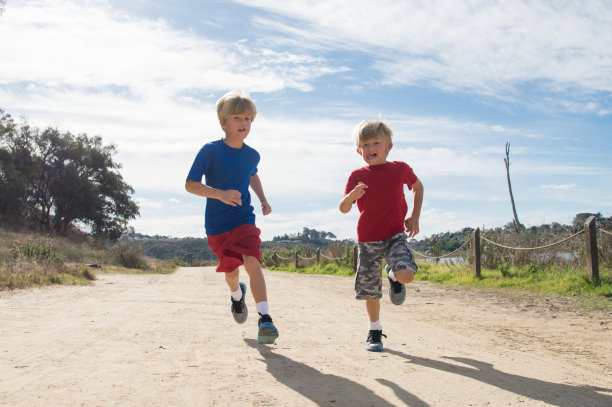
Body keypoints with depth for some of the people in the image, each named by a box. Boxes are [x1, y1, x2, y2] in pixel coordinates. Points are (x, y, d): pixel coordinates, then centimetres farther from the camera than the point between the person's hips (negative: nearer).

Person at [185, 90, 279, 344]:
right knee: (231, 271, 14)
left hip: (244, 220, 1)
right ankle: (237, 295, 50)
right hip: (216, 225, -1)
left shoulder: (252, 155, 1)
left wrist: (263, 200, 12)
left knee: (252, 262, -21)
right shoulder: (210, 151, -12)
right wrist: (220, 194, -29)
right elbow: (190, 184, -15)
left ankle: (264, 319, -24)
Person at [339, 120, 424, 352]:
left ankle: (393, 276, 13)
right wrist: (351, 196, -33)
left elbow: (418, 187, 18)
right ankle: (375, 331, 31)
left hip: (396, 236, 0)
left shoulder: (400, 169, -2)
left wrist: (415, 217, 9)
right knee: (370, 291, 7)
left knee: (406, 274, -25)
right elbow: (343, 209, -10)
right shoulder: (357, 176, -4)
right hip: (368, 241, 1)